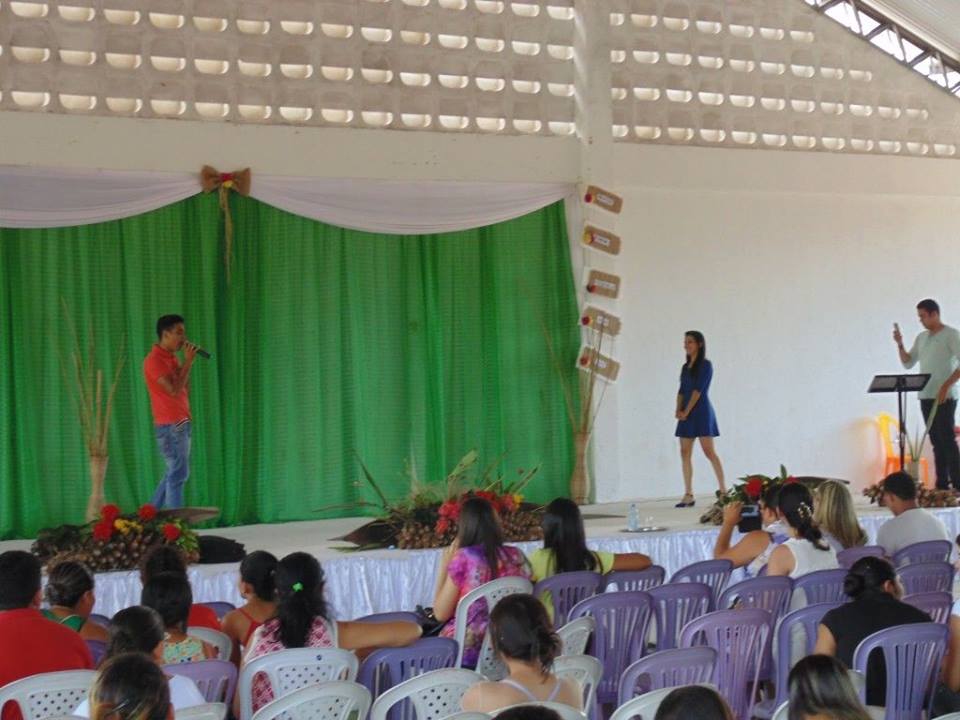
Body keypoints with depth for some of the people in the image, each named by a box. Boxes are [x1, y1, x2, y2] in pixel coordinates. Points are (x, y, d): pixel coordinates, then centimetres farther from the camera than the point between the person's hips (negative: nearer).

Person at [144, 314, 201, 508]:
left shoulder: (172, 358, 13)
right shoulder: (154, 360, -14)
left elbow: (185, 389, 15)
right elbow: (174, 390, -22)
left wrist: (187, 362, 5)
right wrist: (188, 362, -16)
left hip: (181, 423, 9)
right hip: (170, 426, -9)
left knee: (175, 473, 15)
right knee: (178, 474, -6)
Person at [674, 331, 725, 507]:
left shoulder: (705, 365, -5)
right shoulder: (685, 367, 16)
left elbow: (698, 390, -12)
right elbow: (681, 391, 12)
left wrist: (686, 412, -15)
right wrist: (678, 410, -3)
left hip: (701, 411, -7)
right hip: (686, 414, 7)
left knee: (709, 451, -9)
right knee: (685, 453, 1)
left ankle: (723, 490, -4)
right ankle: (688, 495, 1)